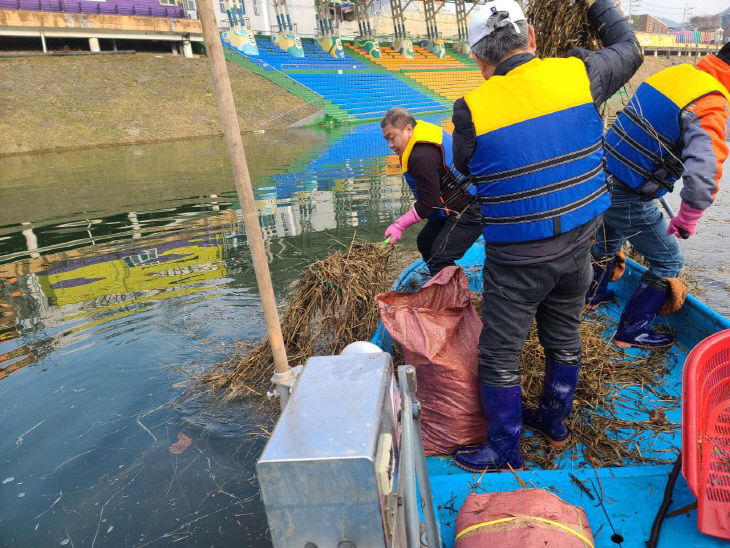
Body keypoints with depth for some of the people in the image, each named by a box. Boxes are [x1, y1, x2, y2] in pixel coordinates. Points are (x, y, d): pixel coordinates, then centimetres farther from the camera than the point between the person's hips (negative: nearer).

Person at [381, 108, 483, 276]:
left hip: (470, 211, -11)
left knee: (440, 258, -17)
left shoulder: (423, 156, -27)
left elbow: (428, 202, -22)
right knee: (425, 243, 17)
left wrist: (400, 225, -16)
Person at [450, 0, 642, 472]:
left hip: (519, 256, -5)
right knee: (564, 336, 23)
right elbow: (629, 50, 17)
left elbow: (465, 167, 3)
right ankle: (555, 423, 45)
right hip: (579, 239, 6)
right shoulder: (577, 74, -4)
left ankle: (506, 454, 26)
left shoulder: (473, 108, -15)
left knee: (500, 355, 10)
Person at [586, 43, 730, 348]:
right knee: (668, 262, 10)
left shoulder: (674, 72, 5)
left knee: (609, 240, 33)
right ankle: (632, 330, 20)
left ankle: (592, 295, 55)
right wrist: (688, 217, -17)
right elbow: (703, 171, -31)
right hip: (628, 198, -8)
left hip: (600, 180, 8)